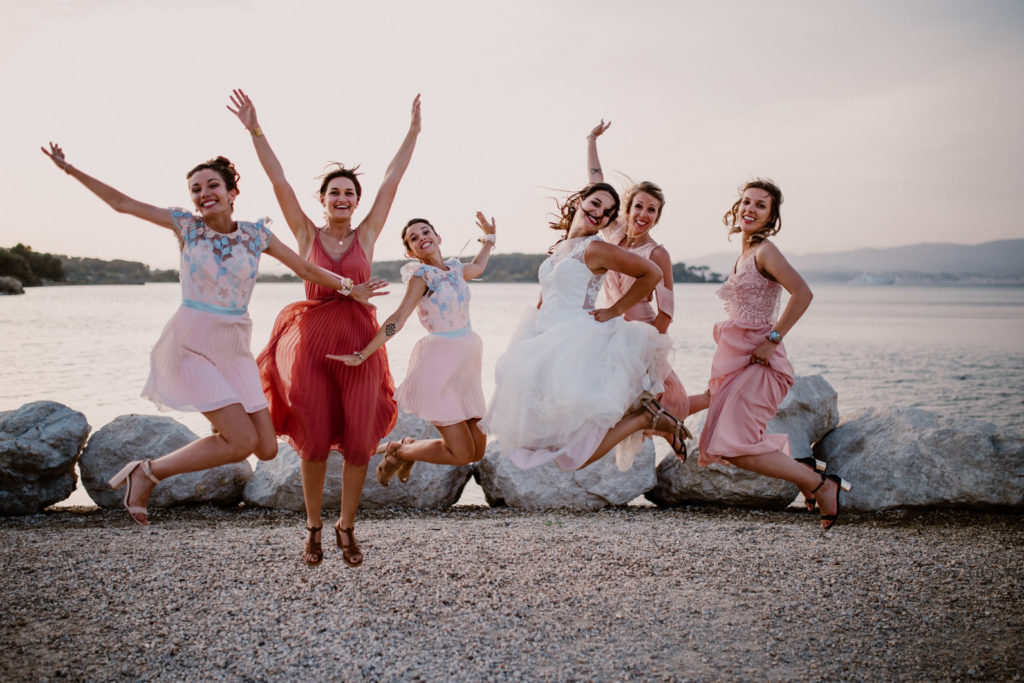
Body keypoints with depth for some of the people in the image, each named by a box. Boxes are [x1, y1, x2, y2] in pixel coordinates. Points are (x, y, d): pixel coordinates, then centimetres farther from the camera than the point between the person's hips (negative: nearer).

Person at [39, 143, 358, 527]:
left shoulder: (256, 234, 4)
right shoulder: (186, 225, -1)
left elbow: (306, 269, 9)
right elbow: (122, 203, 5)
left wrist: (348, 287, 4)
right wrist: (70, 169, 5)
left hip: (235, 347, 4)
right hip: (192, 343, -4)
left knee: (266, 449, -2)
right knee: (243, 442, -15)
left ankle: (222, 421, 29)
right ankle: (148, 472, 3)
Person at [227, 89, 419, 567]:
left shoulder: (366, 236, 7)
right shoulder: (307, 234, 6)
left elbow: (391, 183, 7)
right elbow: (279, 182, 0)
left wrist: (414, 131, 7)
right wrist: (254, 131, -5)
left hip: (359, 342, 1)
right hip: (312, 341, -1)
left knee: (358, 441, 1)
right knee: (314, 441, 3)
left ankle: (346, 528, 19)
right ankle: (313, 528, 21)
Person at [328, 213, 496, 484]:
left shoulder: (454, 268, 10)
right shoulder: (421, 274, -10)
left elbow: (477, 268, 34)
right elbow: (398, 319, -17)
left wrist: (489, 237, 39)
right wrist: (362, 355, -25)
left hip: (464, 365, 7)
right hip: (440, 363, -7)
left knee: (477, 451, 8)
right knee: (461, 454, -8)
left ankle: (410, 447, 28)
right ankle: (398, 452, 14)